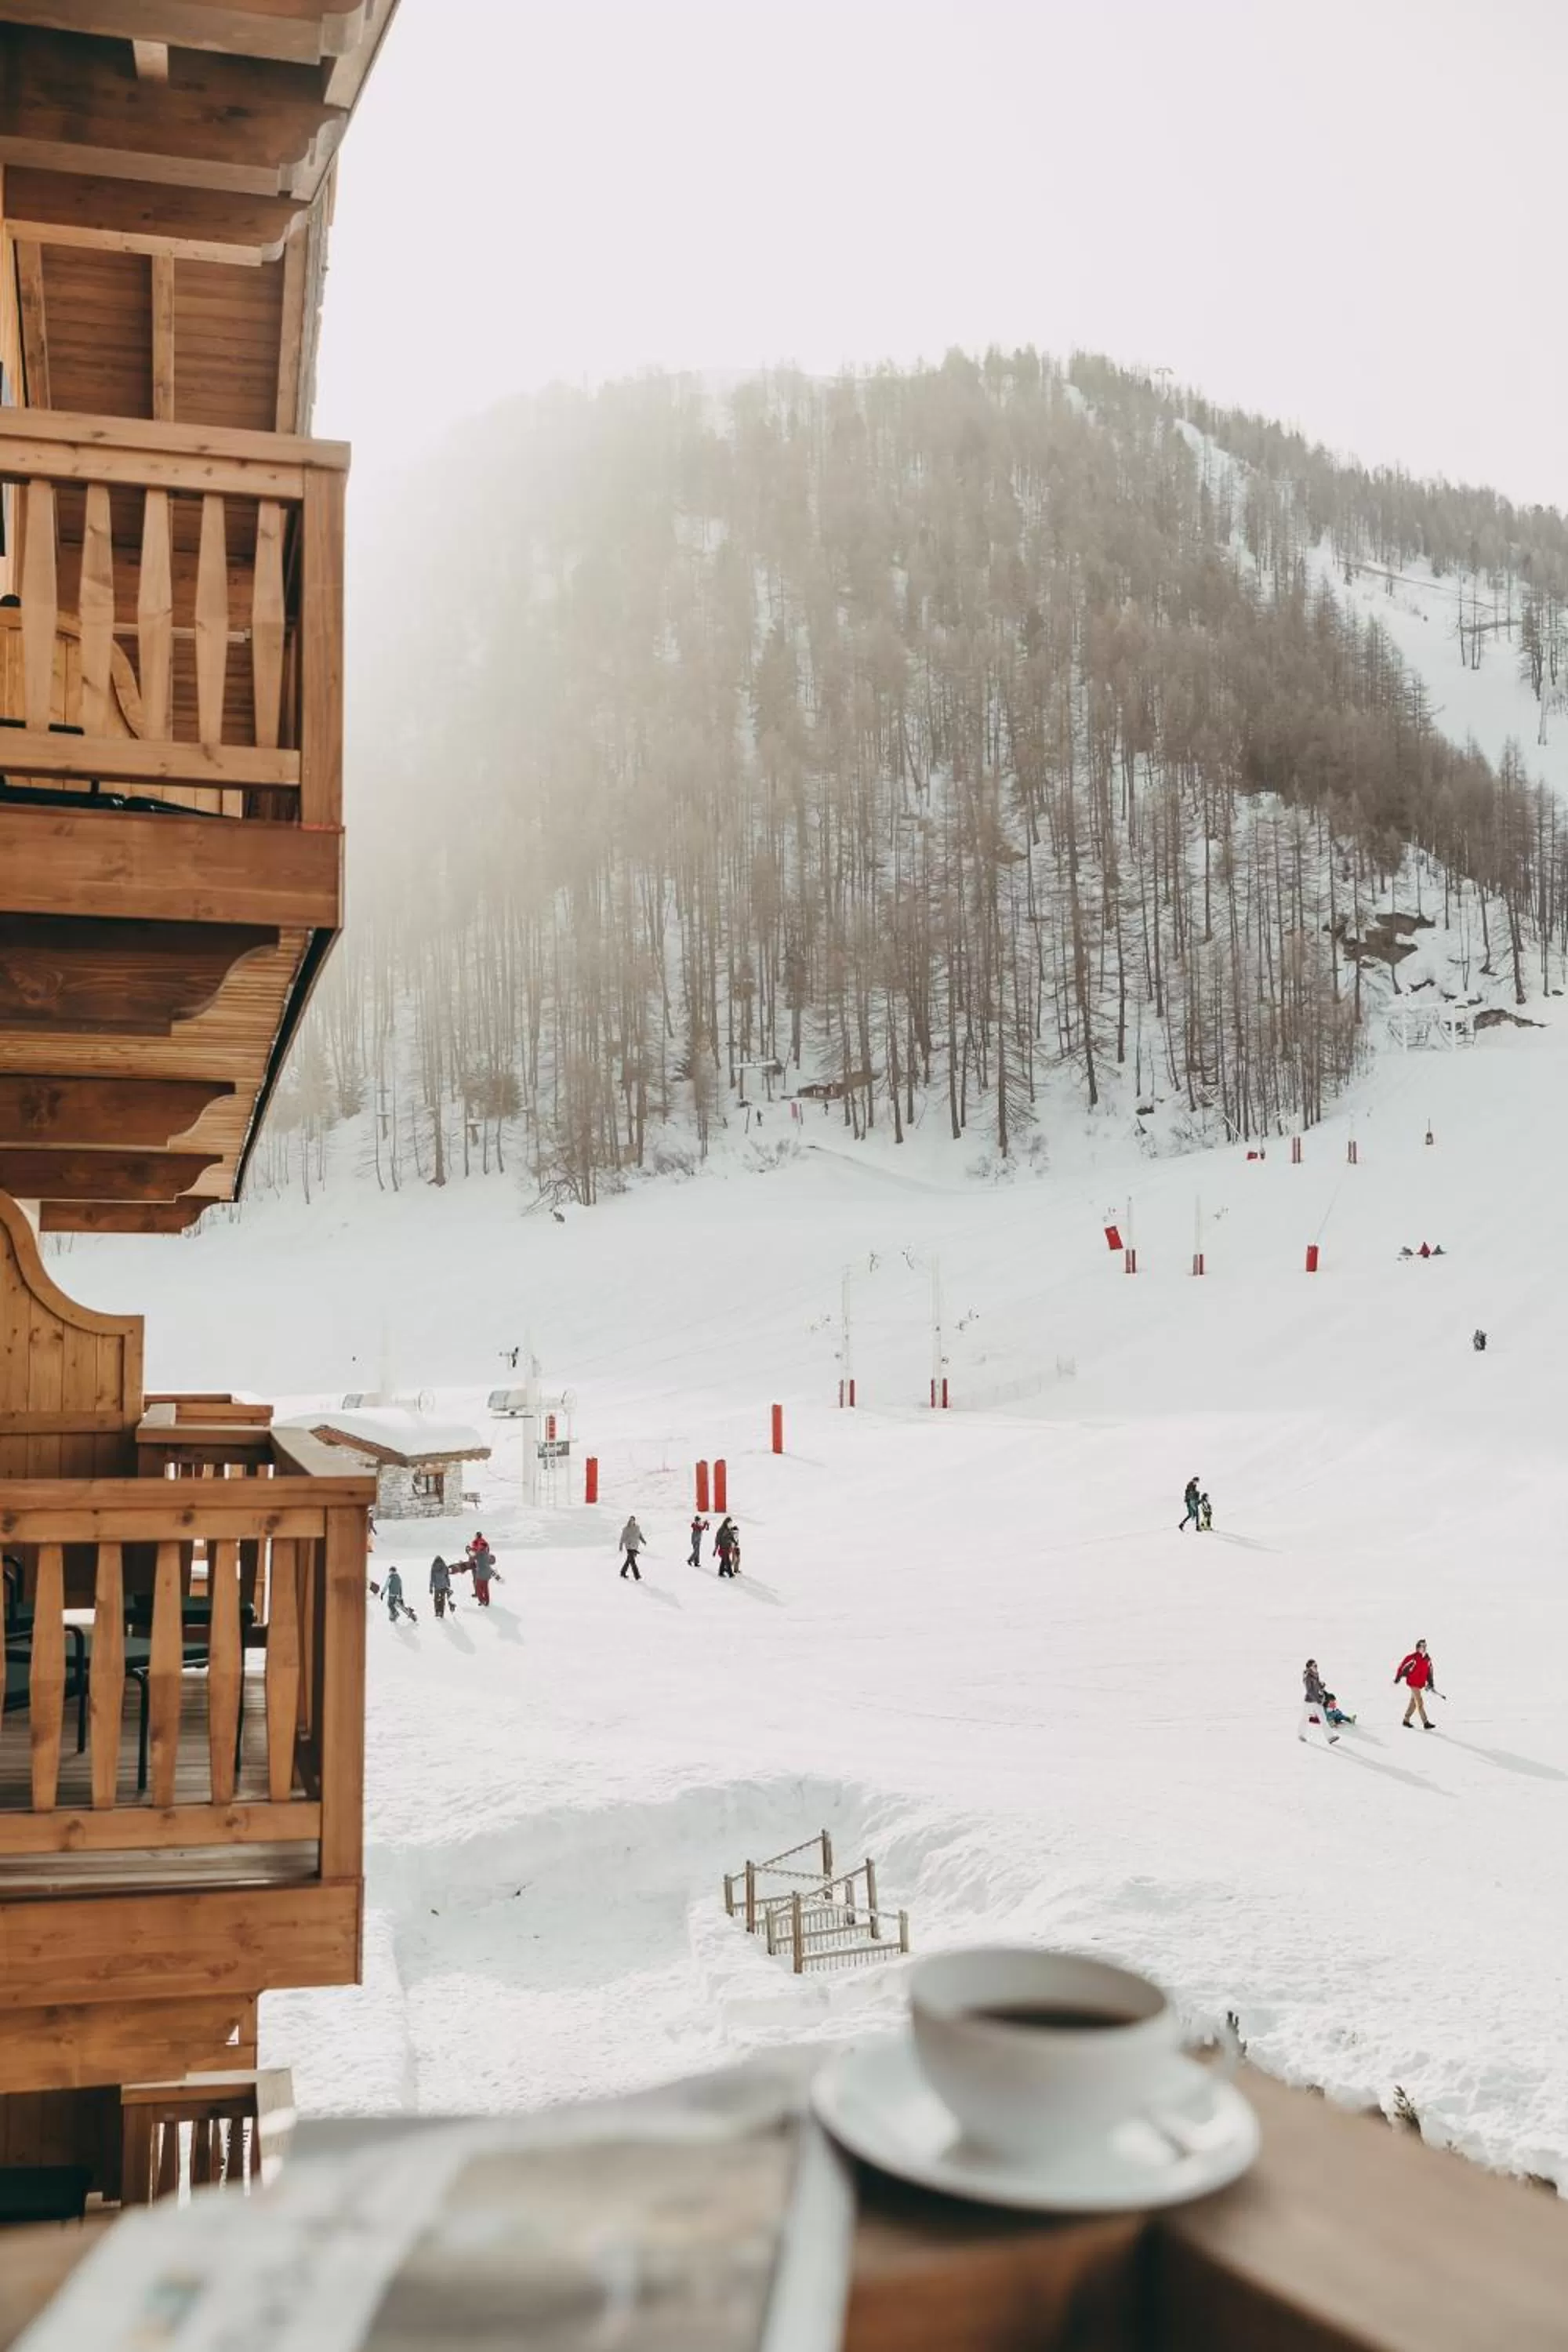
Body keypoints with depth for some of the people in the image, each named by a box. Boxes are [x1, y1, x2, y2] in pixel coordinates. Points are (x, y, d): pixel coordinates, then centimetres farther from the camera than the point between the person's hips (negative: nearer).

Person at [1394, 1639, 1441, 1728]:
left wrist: (1431, 1683, 11)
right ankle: (1425, 1723, -12)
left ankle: (1406, 1720, 28)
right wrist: (1397, 1679, -9)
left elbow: (1430, 1671, 15)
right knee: (1420, 1703, -11)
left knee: (1414, 1702, 16)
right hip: (1412, 1682, -8)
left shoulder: (1427, 1659, 4)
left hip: (1421, 1684, 8)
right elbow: (1402, 1666, -13)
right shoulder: (1412, 1658, -18)